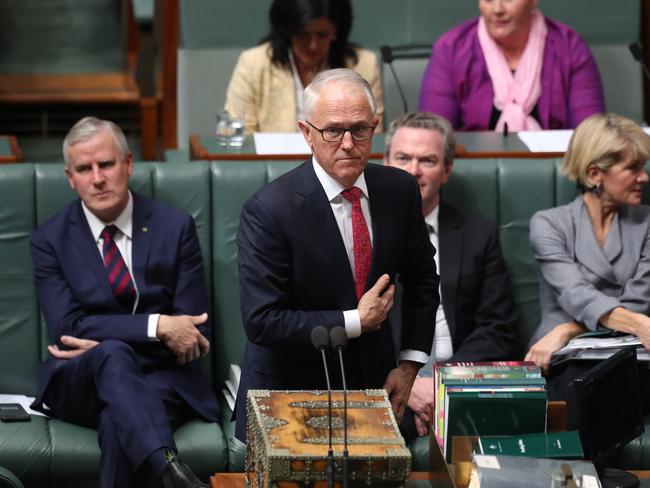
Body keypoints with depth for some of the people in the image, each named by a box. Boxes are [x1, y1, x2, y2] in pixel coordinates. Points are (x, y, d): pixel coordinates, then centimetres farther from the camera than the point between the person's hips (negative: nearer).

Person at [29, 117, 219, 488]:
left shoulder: (175, 228, 5)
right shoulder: (51, 240, 5)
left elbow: (195, 331, 0)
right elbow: (68, 329, -8)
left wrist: (101, 343, -11)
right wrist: (157, 326, -19)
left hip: (161, 377, 0)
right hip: (79, 386, 0)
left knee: (117, 420, -37)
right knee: (112, 354, -38)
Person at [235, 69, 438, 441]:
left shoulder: (400, 190, -2)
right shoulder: (267, 210, -19)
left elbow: (422, 278, 13)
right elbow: (261, 322, -21)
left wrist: (410, 364, 5)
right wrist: (355, 322, -17)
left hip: (374, 381, 5)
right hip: (290, 393, -4)